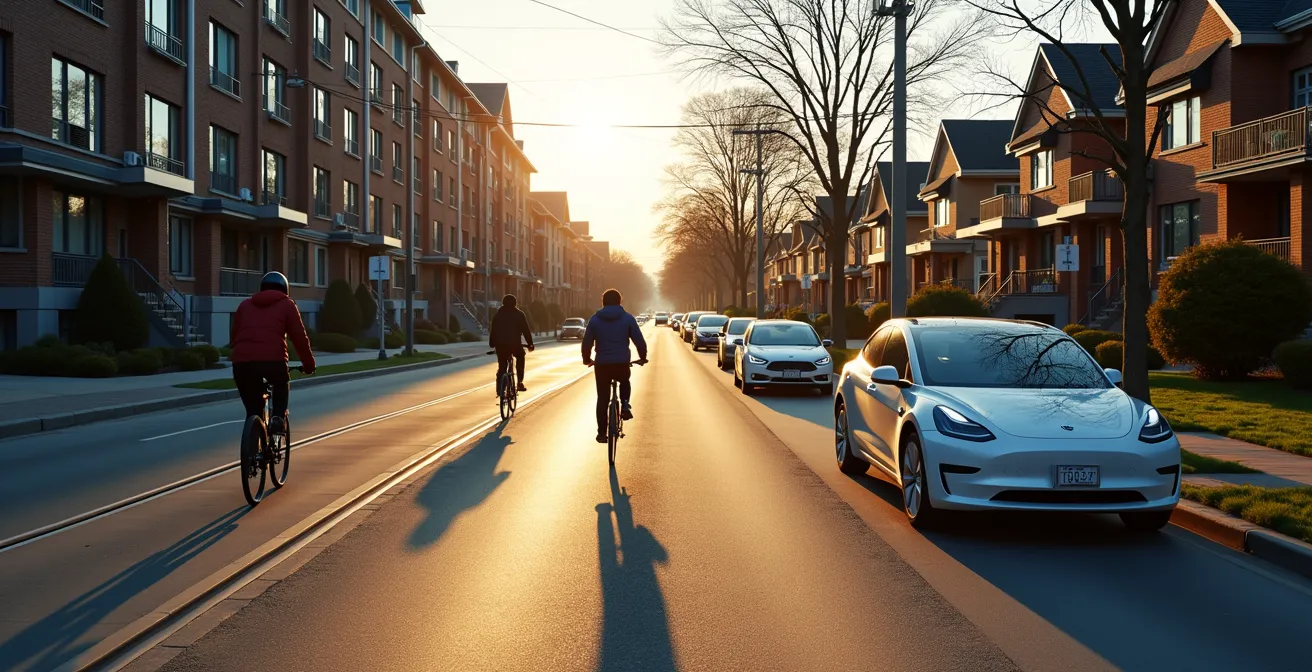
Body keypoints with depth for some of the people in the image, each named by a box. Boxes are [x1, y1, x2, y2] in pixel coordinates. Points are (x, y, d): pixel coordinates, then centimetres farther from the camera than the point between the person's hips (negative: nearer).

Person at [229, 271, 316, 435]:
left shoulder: (245, 305, 28)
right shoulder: (286, 304, 18)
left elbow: (235, 337, 26)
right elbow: (300, 338, 12)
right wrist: (309, 365, 21)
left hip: (242, 361, 3)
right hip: (273, 359, -2)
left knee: (253, 411, 17)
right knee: (282, 384, 31)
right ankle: (279, 417, 7)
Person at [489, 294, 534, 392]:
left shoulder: (497, 315, 12)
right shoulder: (519, 314, 4)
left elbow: (493, 330, 11)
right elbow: (526, 330, 3)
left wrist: (492, 344, 17)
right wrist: (530, 343, 7)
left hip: (500, 344, 2)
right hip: (514, 343, -2)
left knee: (501, 366, 12)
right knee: (520, 358, 25)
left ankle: (500, 388, 2)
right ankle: (520, 382, 14)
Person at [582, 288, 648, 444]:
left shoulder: (595, 319, 5)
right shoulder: (627, 318, 2)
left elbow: (586, 342, 7)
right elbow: (639, 341, 1)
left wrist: (587, 359, 23)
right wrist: (642, 357, 18)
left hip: (602, 364, 1)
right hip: (622, 364, 0)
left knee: (602, 399, 9)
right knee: (625, 383, 32)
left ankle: (602, 433, 8)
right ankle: (625, 405, 9)